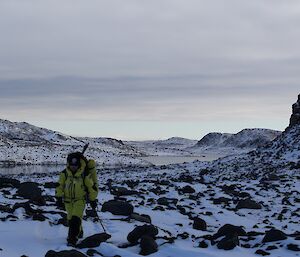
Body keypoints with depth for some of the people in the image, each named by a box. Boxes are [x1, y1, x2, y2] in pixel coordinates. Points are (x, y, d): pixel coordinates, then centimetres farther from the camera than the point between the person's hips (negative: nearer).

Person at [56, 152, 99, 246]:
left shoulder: (85, 174, -14)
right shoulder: (64, 173, -7)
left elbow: (92, 187, -5)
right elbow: (60, 186, 3)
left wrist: (93, 200, 0)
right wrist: (59, 197, -2)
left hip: (80, 200, -4)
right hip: (68, 200, 4)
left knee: (76, 219, -19)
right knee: (70, 219, 17)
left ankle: (72, 239, -18)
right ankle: (79, 232, 43)